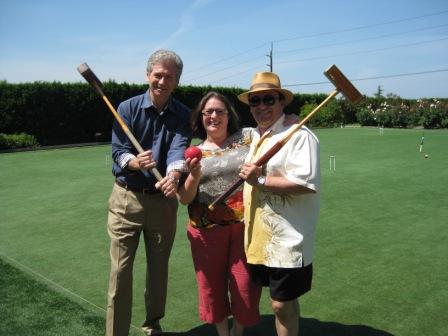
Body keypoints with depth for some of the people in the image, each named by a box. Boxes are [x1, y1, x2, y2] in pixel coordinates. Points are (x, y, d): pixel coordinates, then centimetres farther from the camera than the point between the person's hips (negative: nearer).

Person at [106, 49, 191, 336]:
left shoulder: (182, 115, -2)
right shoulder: (128, 108, -4)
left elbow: (179, 149, -19)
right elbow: (118, 151, -11)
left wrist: (174, 175, -40)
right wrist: (135, 162, -34)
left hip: (163, 200, 2)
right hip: (127, 197, -1)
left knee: (159, 268, 15)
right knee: (120, 271, 2)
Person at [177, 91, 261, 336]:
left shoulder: (247, 137, 2)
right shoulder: (193, 153, 5)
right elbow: (184, 198, 2)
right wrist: (194, 176, -16)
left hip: (245, 226, -1)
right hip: (207, 231, 1)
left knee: (245, 286, 8)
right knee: (212, 286, 13)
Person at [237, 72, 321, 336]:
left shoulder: (299, 135, -14)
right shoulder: (254, 136, 15)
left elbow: (306, 183, -24)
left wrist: (261, 180, -21)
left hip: (286, 240, -8)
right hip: (257, 238, 8)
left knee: (283, 302, 4)